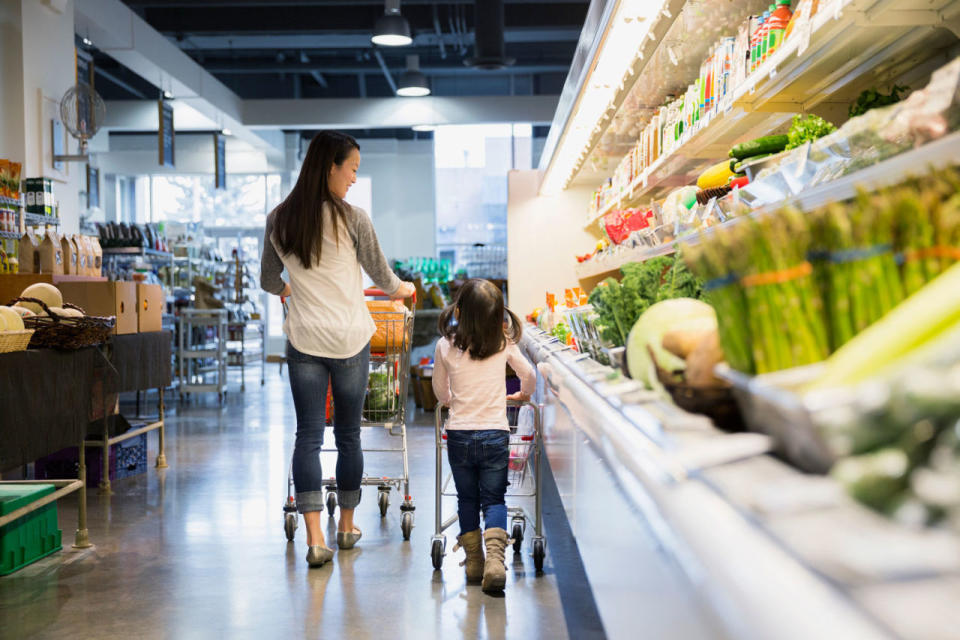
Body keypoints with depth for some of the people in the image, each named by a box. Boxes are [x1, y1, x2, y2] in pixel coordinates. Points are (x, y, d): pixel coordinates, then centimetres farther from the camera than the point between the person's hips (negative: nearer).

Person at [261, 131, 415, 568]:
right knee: (348, 434, 12)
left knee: (308, 435, 1)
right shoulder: (352, 219, -7)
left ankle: (315, 538, -7)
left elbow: (269, 282, 14)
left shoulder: (278, 220, 3)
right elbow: (382, 277, 4)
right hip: (350, 339, -2)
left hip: (304, 340, 2)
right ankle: (346, 527, 26)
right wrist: (403, 290, 26)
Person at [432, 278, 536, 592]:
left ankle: (474, 560, 18)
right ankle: (495, 558, -12)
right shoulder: (503, 344, -3)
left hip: (459, 434, 0)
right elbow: (529, 375, 10)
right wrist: (523, 394, 32)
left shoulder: (445, 346, -4)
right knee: (494, 499, 7)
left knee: (467, 498, 15)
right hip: (495, 434, 0)